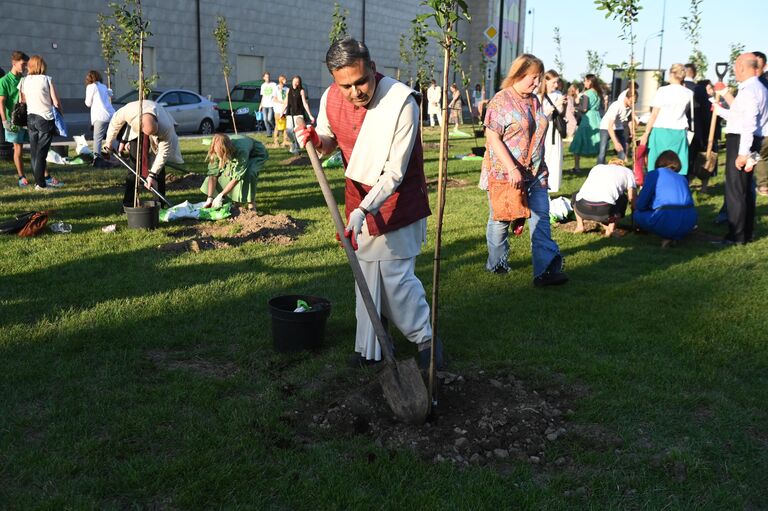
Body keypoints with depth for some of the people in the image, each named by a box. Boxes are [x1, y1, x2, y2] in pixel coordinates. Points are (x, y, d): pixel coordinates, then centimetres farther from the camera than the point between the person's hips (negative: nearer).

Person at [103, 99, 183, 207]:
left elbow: (163, 152, -31)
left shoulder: (166, 128, -43)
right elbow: (116, 121, -16)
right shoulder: (130, 110, -39)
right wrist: (109, 142, -4)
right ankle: (128, 202, -1)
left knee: (159, 166, -13)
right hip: (136, 131, 2)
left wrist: (152, 175, -30)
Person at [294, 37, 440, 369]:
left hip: (397, 199, -5)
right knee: (367, 275, 12)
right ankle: (369, 348, 25)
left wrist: (363, 210, -34)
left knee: (396, 276, -3)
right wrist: (315, 140, -14)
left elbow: (395, 172, -25)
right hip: (360, 198, 5)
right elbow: (329, 143, 11)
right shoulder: (331, 98, -8)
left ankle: (425, 338, 20)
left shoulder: (402, 102, -24)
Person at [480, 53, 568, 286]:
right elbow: (492, 138, -17)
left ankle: (546, 269, -4)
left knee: (541, 219, -2)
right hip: (505, 174, -6)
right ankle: (496, 263, 27)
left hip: (535, 173, 7)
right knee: (501, 219, 9)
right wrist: (512, 169, -23)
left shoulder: (534, 101, 12)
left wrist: (540, 166, 18)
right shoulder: (501, 101, -11)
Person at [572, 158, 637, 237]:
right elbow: (631, 197, 13)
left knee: (575, 196, 37)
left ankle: (580, 225, 20)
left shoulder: (597, 167, 32)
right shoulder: (627, 171, 23)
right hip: (604, 211, -3)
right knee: (623, 198, 29)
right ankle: (611, 228, 10)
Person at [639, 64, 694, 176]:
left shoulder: (662, 91, -4)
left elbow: (654, 115, -5)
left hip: (661, 131, -2)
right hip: (679, 133, 2)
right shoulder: (688, 93, 5)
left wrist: (646, 133, 0)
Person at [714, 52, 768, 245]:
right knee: (746, 189, 17)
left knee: (735, 190, -5)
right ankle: (746, 233, 27)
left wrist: (743, 153, -25)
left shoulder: (749, 91, -17)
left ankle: (736, 236, -1)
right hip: (752, 142, 11)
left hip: (741, 141, -11)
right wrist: (721, 111, 29)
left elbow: (749, 124, -24)